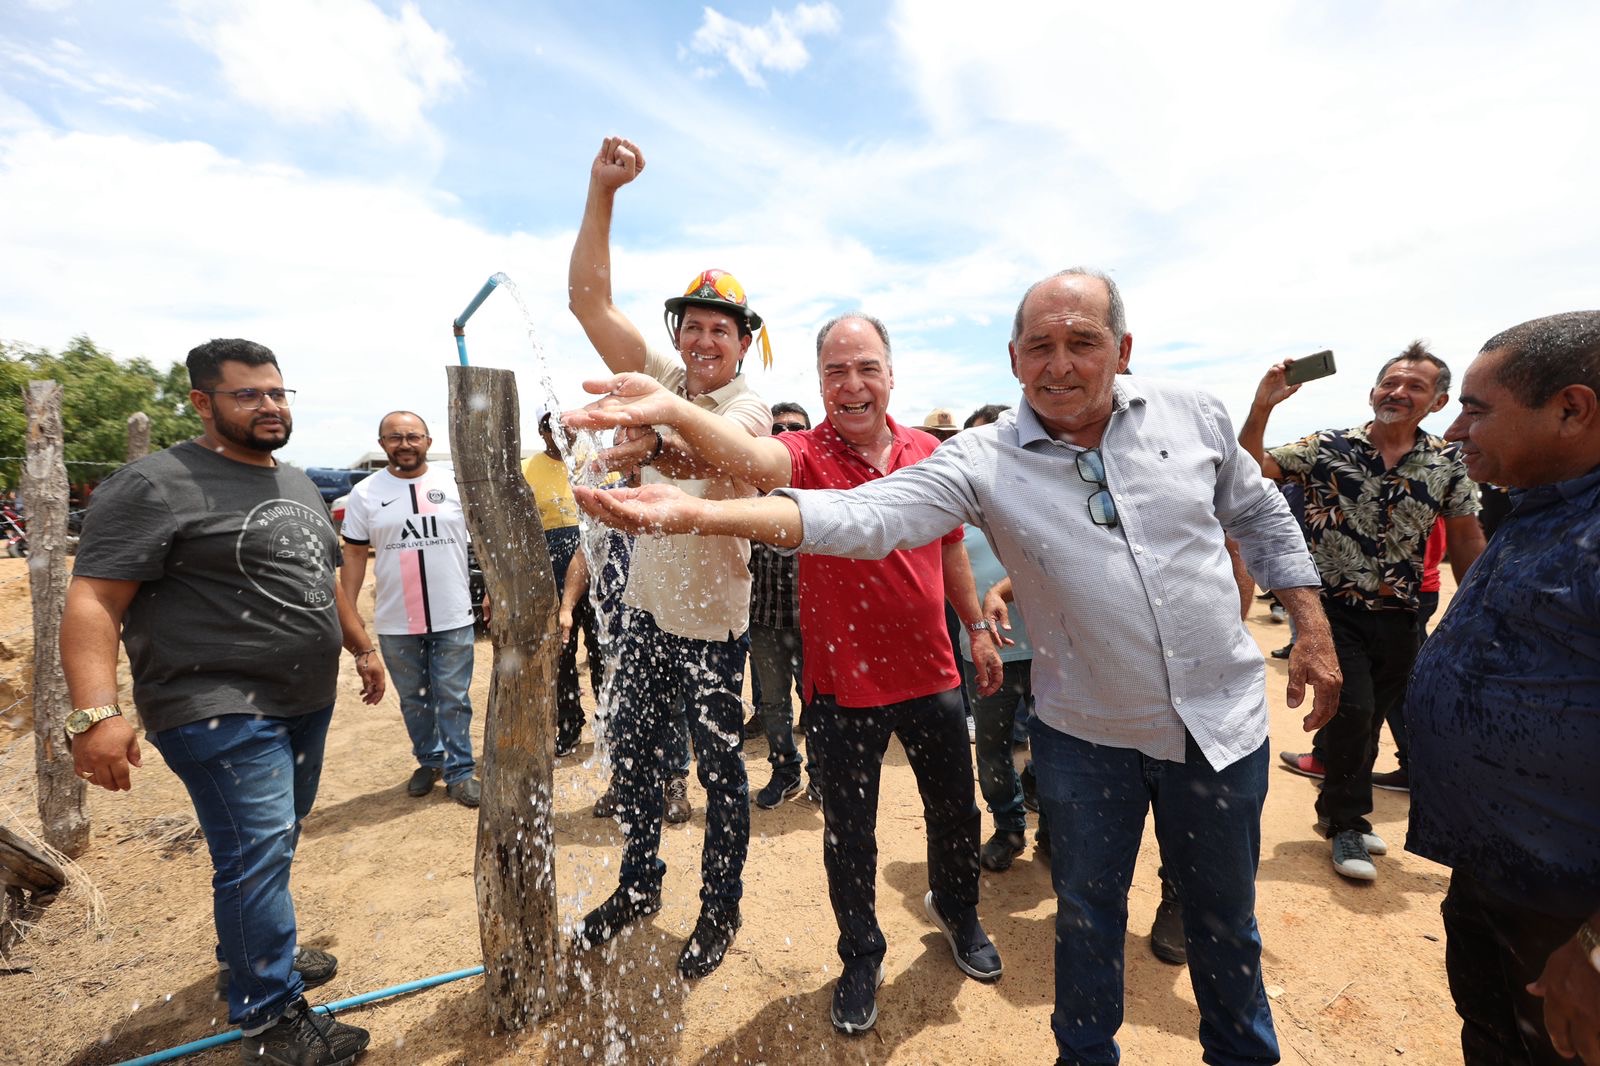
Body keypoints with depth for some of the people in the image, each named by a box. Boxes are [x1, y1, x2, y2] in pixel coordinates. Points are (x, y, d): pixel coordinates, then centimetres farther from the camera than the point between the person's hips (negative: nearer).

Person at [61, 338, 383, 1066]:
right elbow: (92, 602, -17)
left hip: (306, 704, 8)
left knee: (273, 847, 20)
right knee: (257, 858, -4)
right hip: (221, 712, -8)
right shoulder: (156, 485, -12)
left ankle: (254, 954, 40)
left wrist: (362, 646, 26)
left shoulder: (299, 485, 14)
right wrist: (96, 711, -28)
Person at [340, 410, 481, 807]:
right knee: (413, 700, 16)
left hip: (453, 618, -1)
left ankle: (459, 772, 17)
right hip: (395, 624, 2)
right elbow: (354, 555, 5)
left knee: (454, 699, 5)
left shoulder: (456, 484, 0)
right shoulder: (365, 493, 2)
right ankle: (429, 761, 34)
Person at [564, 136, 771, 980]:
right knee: (632, 759, 18)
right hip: (646, 608, 6)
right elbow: (588, 298, -4)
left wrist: (659, 440, -58)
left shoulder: (749, 407, -12)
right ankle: (638, 885, 42)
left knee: (721, 774, 9)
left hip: (711, 622, -5)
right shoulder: (663, 382, 2)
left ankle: (719, 911, 32)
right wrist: (602, 191, -12)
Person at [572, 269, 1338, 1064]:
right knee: (1087, 912, 17)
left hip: (1223, 720, 3)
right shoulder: (983, 461, -16)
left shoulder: (1192, 415, -5)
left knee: (1224, 914, 23)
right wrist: (692, 512, -41)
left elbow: (1261, 516, 10)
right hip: (1087, 735, -2)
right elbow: (861, 514, -29)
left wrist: (1314, 631, 7)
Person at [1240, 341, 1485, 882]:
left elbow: (1465, 540, 6)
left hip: (1398, 617, 4)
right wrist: (1261, 407, -27)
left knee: (1369, 718, 15)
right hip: (1333, 608, -3)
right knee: (1353, 710, -8)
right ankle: (1349, 823, 14)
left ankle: (1331, 793, 38)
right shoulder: (1327, 447, -6)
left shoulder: (1448, 463, 2)